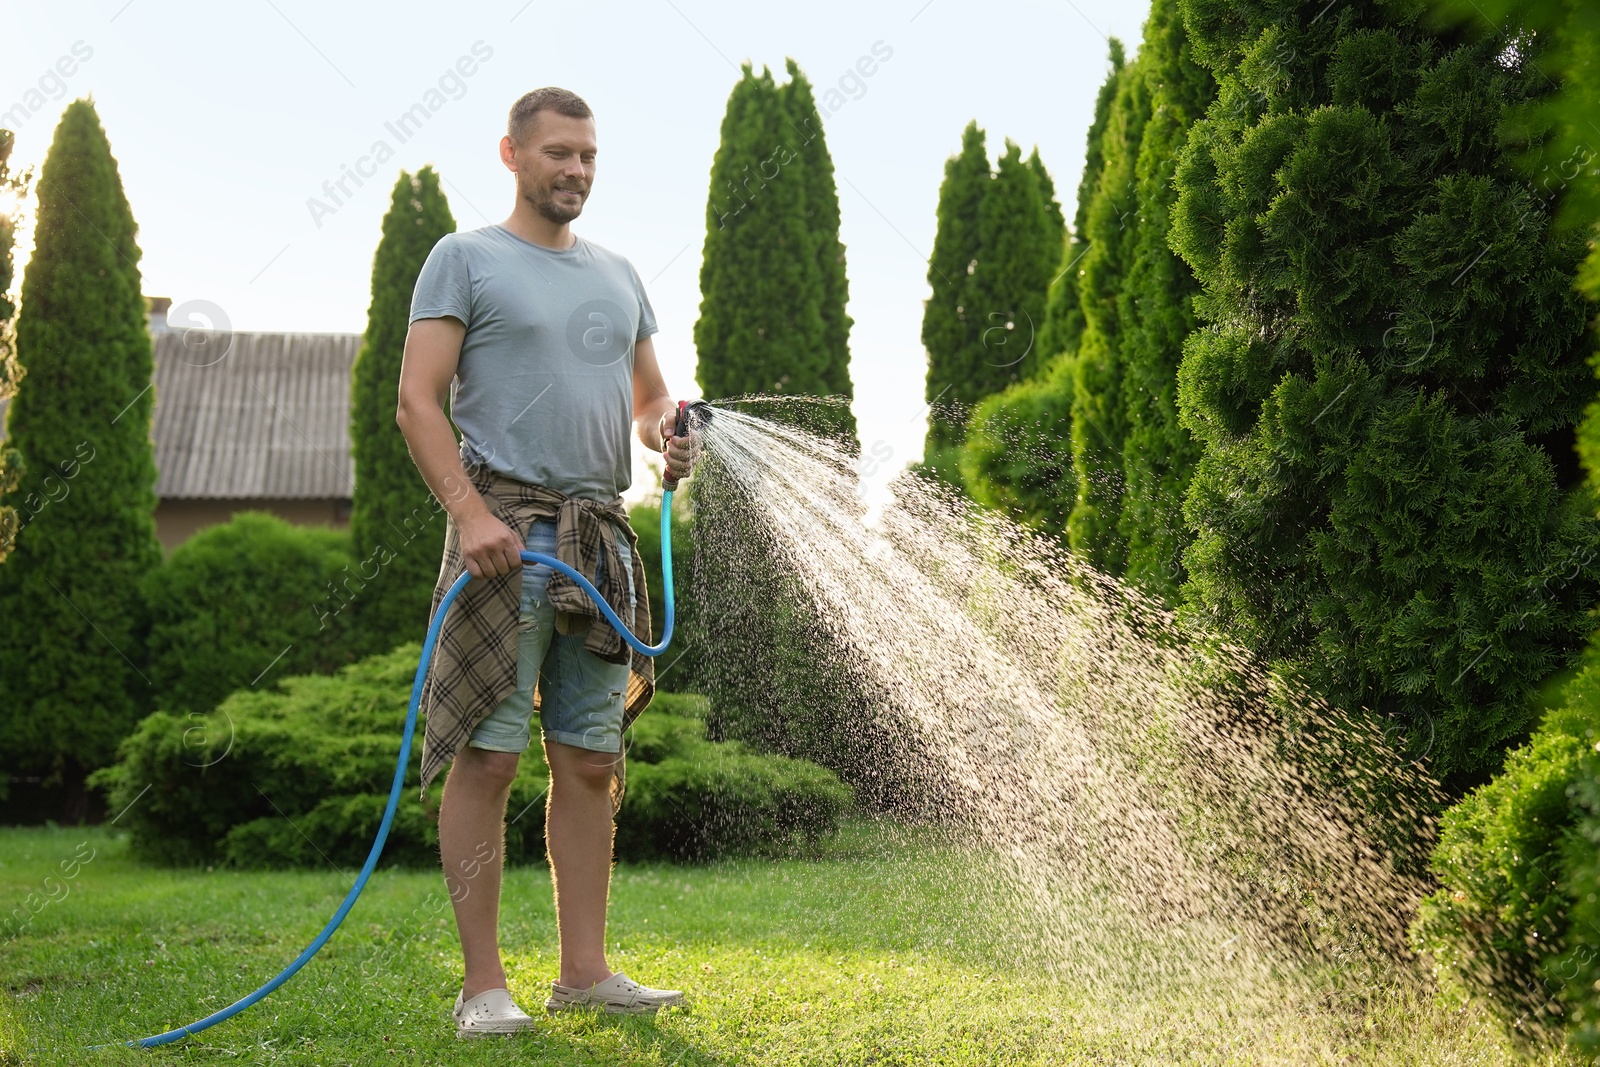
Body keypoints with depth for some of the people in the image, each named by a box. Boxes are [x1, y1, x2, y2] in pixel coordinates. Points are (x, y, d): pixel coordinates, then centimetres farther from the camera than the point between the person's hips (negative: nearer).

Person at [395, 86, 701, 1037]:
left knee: (592, 762, 7)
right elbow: (418, 400, -6)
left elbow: (649, 396, 26)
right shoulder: (465, 260, 3)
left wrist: (671, 430, 1)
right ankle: (484, 984, -1)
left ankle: (585, 971, 14)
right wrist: (470, 512, -18)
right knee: (489, 756, -7)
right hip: (506, 528, -6)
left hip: (601, 534, 6)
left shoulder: (618, 275, 21)